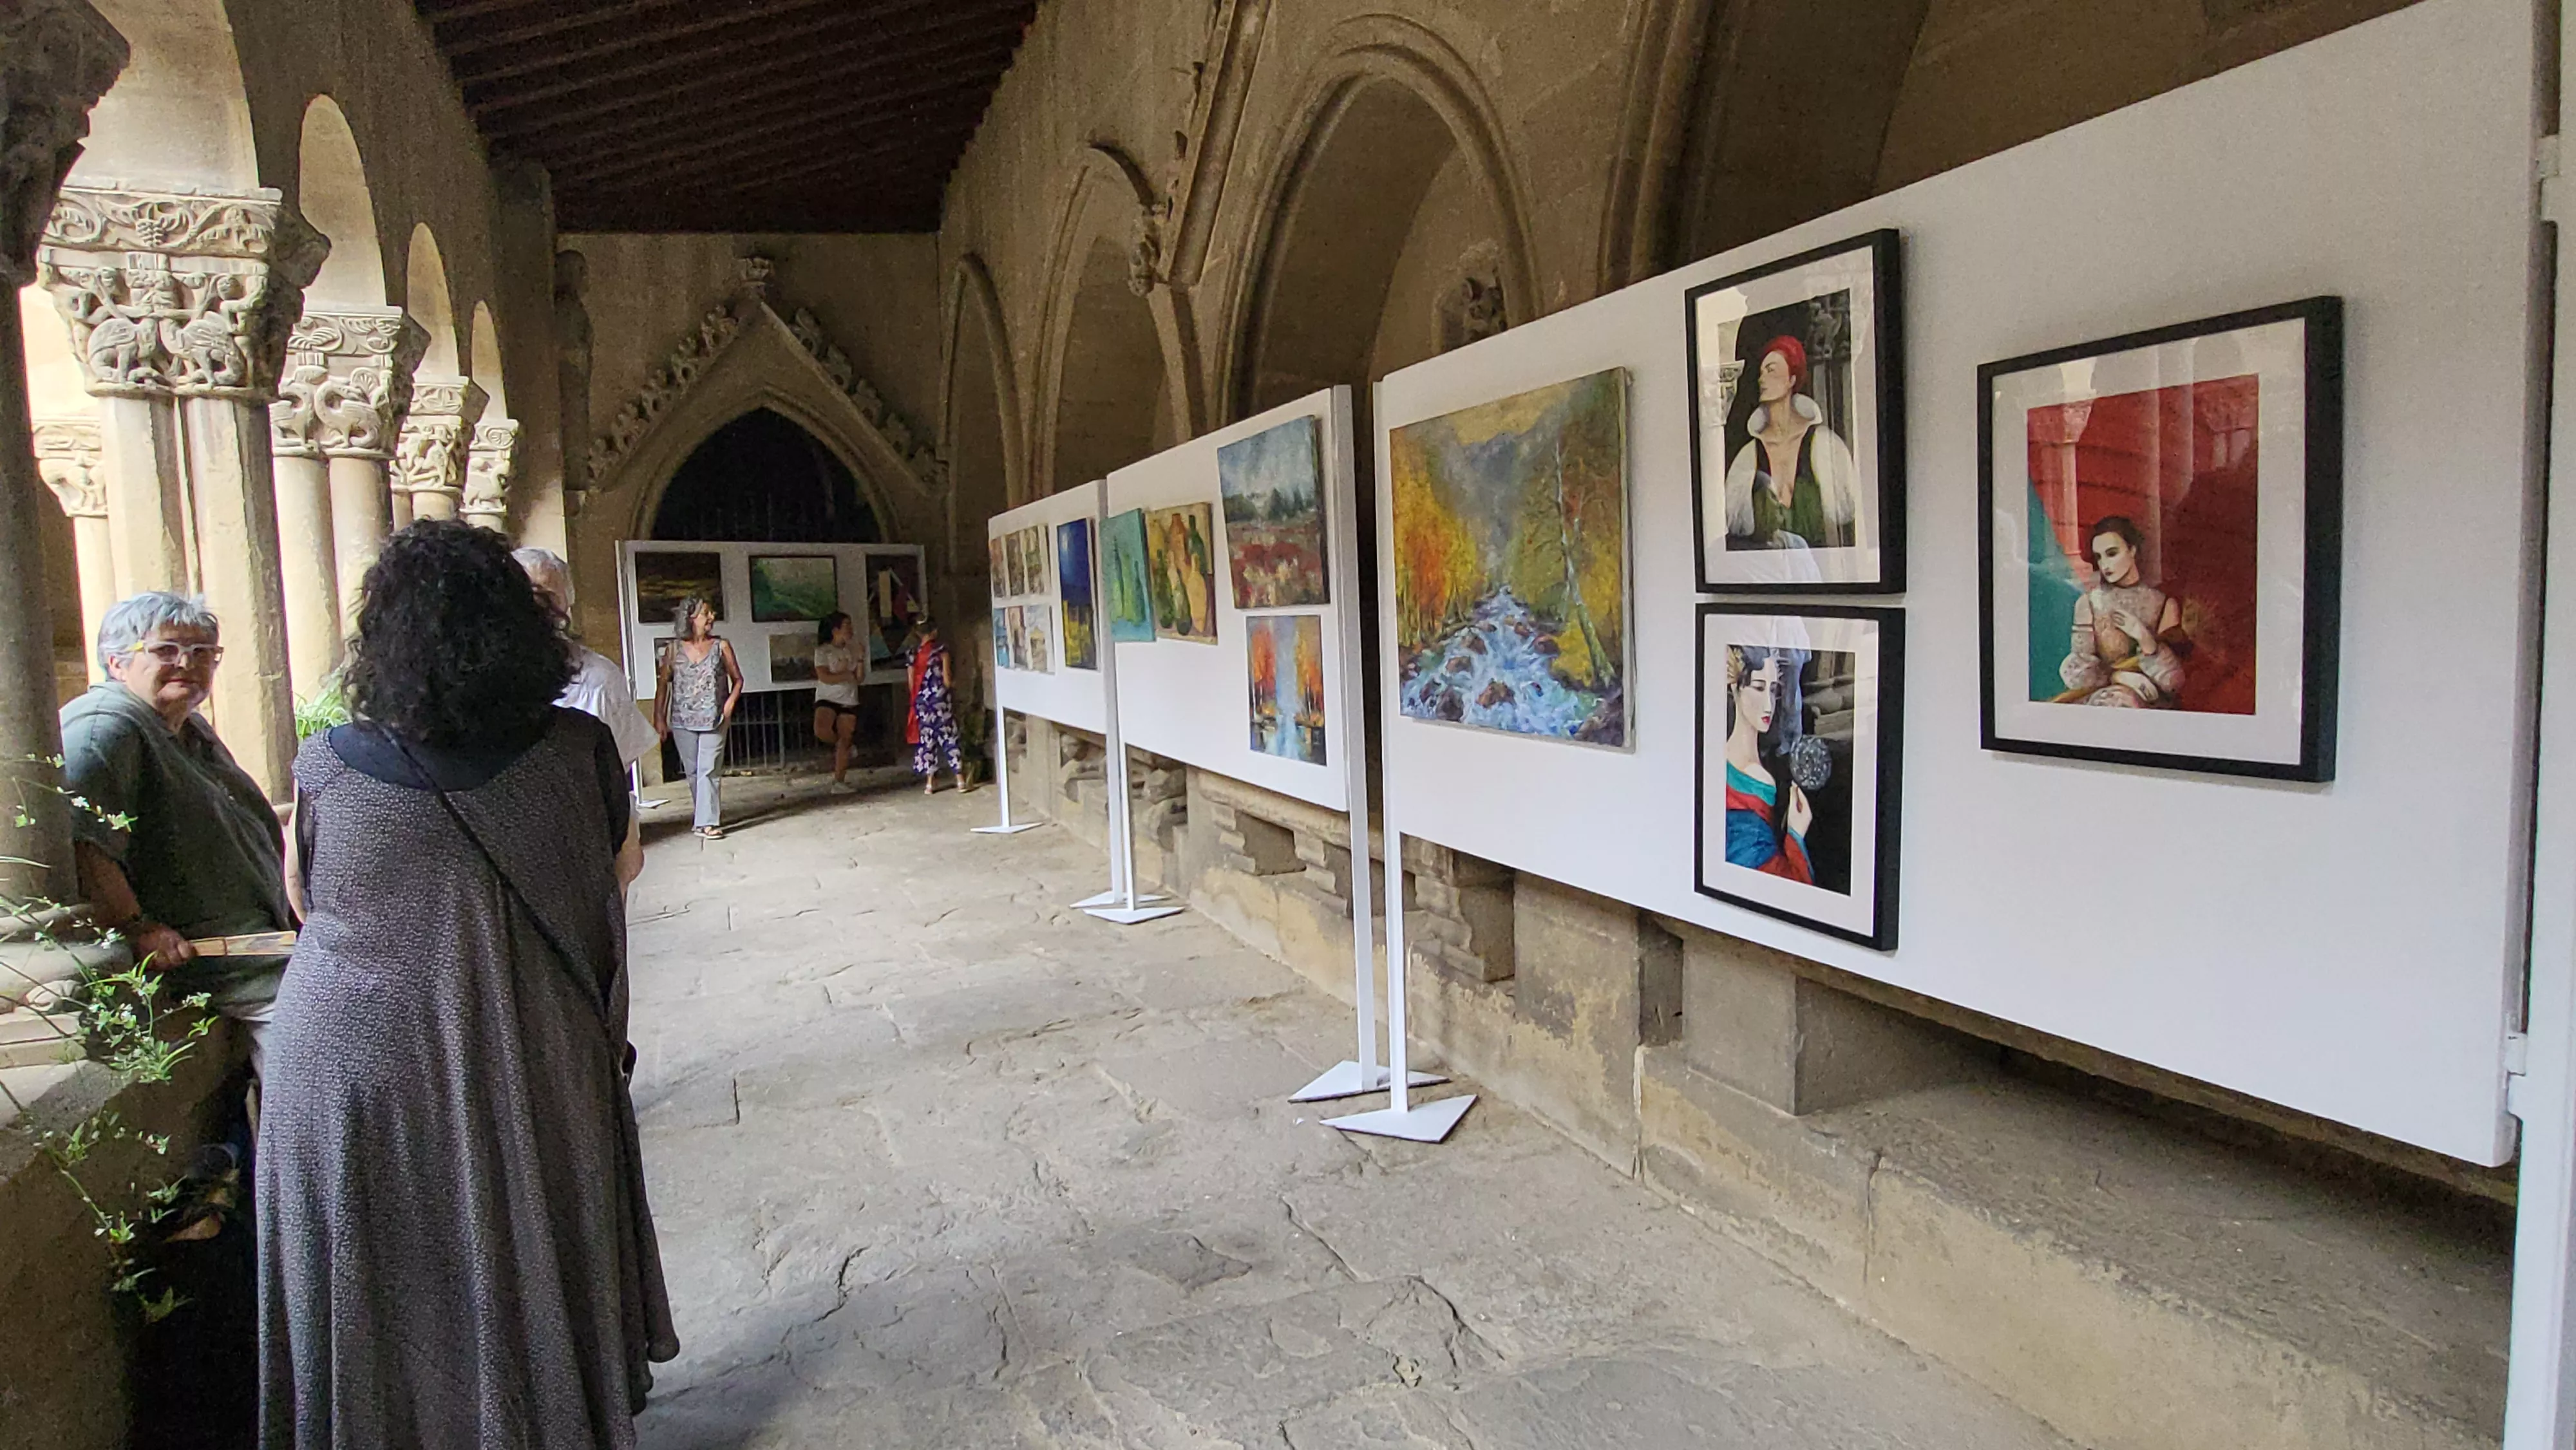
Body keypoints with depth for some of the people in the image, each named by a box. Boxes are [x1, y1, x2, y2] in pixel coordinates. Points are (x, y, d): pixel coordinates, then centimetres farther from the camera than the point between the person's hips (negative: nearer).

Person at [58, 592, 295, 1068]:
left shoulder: (192, 730, 20)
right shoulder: (103, 729, -15)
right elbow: (76, 843, -28)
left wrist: (293, 918, 26)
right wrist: (137, 929, -28)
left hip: (261, 935, 10)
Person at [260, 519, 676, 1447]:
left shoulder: (327, 768, -13)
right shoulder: (578, 751, -14)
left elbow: (308, 901, 4)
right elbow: (624, 867, 3)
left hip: (358, 1084, 0)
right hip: (537, 1085, 1)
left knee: (388, 1316, 18)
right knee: (535, 1280, 21)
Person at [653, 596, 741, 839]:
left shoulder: (721, 646, 1)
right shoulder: (674, 649, 3)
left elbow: (737, 679, 6)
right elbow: (664, 684, 6)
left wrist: (730, 704, -9)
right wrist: (659, 717, 2)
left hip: (713, 720, -2)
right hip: (683, 721, 2)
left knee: (707, 771, -8)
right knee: (692, 771, 10)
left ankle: (707, 823, -9)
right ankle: (706, 814, 26)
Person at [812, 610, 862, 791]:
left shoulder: (851, 652, 10)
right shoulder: (822, 651, -4)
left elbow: (859, 678, 6)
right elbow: (825, 678, -14)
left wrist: (861, 659, -6)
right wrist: (848, 675, -8)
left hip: (848, 701, 4)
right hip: (827, 699, -4)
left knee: (844, 741, 0)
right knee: (821, 730, -28)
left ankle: (839, 781, 7)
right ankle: (838, 745, 6)